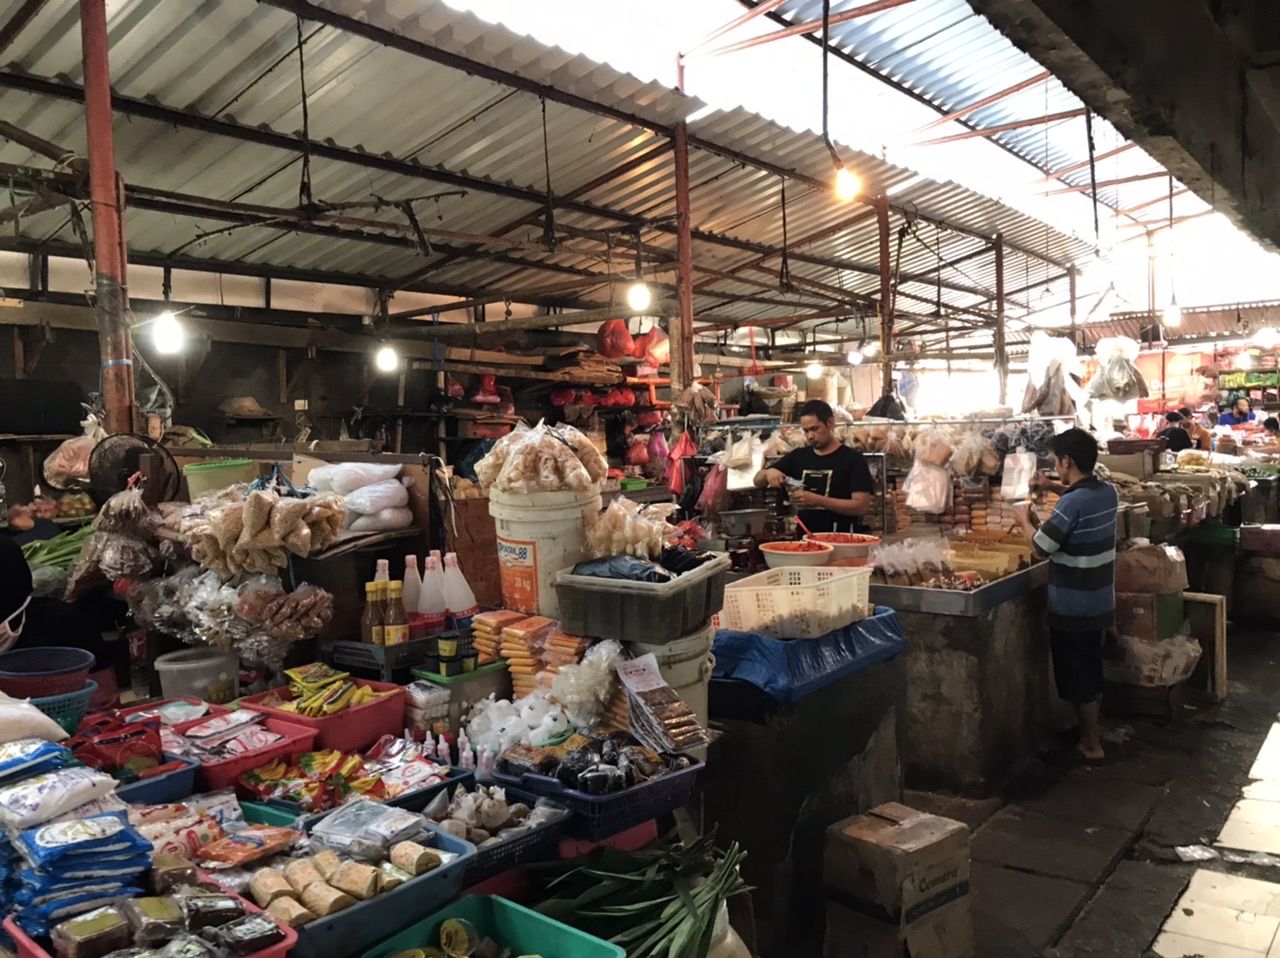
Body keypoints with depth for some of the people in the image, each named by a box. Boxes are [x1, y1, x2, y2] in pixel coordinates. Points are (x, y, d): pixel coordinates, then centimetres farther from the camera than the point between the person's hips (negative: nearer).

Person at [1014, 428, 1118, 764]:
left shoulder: (1073, 502, -25)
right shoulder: (1108, 493, 1)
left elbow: (1042, 546, -18)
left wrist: (1025, 520, -2)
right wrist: (1042, 521, 12)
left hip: (1073, 608, -8)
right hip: (1100, 602, 8)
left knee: (1077, 678, 7)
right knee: (1092, 671, 22)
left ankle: (1091, 744, 18)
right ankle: (1092, 730, 36)